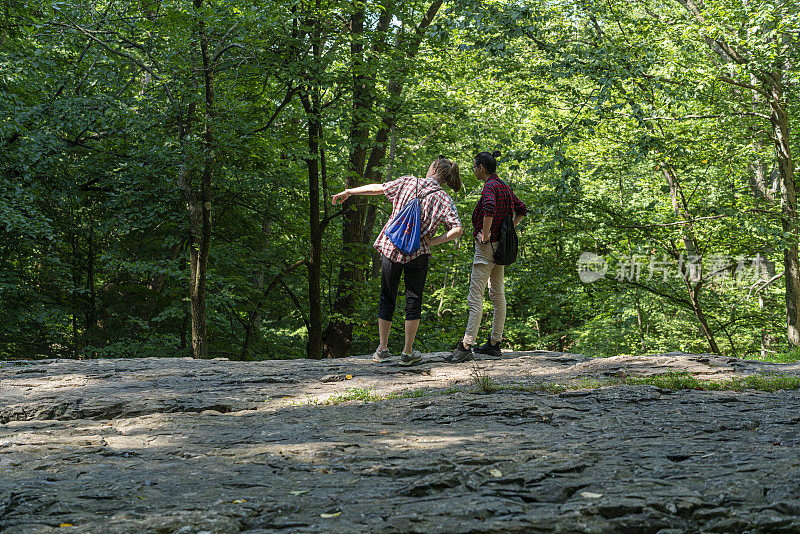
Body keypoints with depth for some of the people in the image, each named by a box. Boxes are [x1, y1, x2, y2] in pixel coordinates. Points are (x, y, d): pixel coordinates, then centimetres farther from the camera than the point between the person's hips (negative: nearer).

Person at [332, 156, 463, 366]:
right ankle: (408, 353, 9)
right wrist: (434, 241, -5)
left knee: (387, 299, 13)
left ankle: (382, 350, 14)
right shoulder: (444, 200, -3)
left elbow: (377, 188, 9)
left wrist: (347, 192, 21)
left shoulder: (407, 183, 1)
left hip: (391, 248, 1)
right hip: (417, 254, -1)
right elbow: (457, 229, -15)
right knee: (413, 301, 10)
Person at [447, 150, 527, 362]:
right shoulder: (504, 187, 13)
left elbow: (489, 208, -34)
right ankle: (494, 343, 18)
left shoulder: (490, 186, -15)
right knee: (498, 295, 12)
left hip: (487, 247, -10)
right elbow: (522, 209, 24)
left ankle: (466, 347, -16)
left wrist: (485, 236, -25)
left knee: (475, 297, -12)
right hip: (500, 247, 10)